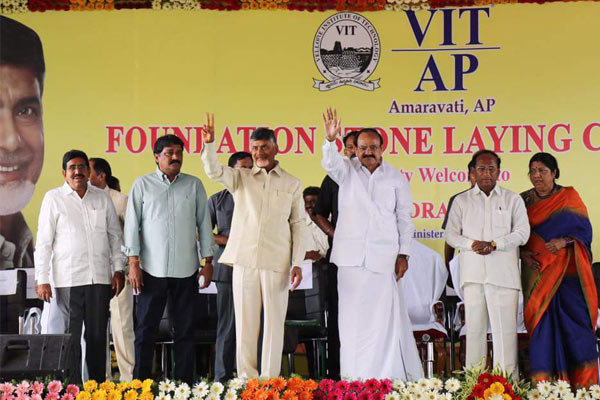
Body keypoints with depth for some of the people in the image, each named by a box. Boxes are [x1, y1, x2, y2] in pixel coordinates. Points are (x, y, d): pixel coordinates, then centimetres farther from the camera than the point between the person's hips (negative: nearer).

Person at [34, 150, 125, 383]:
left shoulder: (102, 198, 12)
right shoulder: (53, 198, 3)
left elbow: (115, 237, 16)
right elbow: (43, 242, 1)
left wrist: (118, 270, 7)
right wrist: (42, 279, -5)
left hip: (100, 278, 3)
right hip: (67, 280, -3)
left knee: (97, 335, 7)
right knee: (70, 337, -3)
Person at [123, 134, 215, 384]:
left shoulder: (194, 185, 10)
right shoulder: (142, 185, 5)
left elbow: (204, 224, 11)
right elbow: (132, 224, 3)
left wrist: (208, 263, 5)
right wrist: (133, 263, -5)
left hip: (186, 270, 2)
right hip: (152, 269, -2)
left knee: (185, 330, 5)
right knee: (146, 328, 0)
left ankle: (184, 384, 12)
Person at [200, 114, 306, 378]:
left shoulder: (292, 184, 10)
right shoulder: (241, 178, 13)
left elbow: (298, 225, 9)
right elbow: (214, 171, -4)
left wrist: (298, 263, 1)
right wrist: (209, 144, -23)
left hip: (276, 262, -1)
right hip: (244, 260, 1)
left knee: (274, 322, 0)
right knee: (245, 322, 3)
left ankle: (270, 380, 6)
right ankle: (246, 378, 10)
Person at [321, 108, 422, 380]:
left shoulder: (395, 178, 9)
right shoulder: (347, 171, 10)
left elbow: (404, 218, 8)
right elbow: (330, 163, -12)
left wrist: (403, 254, 1)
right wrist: (330, 140, -31)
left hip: (383, 255, -1)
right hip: (351, 255, 1)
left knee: (386, 314, -6)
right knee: (352, 316, 2)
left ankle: (391, 375, 1)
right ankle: (353, 377, 7)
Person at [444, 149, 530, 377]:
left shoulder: (513, 200, 12)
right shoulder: (462, 201, 15)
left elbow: (522, 232, 3)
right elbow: (450, 234, 9)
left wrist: (494, 244, -11)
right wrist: (471, 244, -10)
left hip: (503, 273, -1)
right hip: (473, 273, 1)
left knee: (505, 328, -4)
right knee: (474, 327, 1)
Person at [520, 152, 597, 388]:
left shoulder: (569, 197, 7)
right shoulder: (523, 201, 10)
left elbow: (584, 229, 2)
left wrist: (564, 241, -16)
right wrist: (523, 253, -10)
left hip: (568, 271, -1)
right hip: (538, 272, 1)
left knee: (575, 321, -6)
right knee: (542, 323, -5)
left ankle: (584, 384, 1)